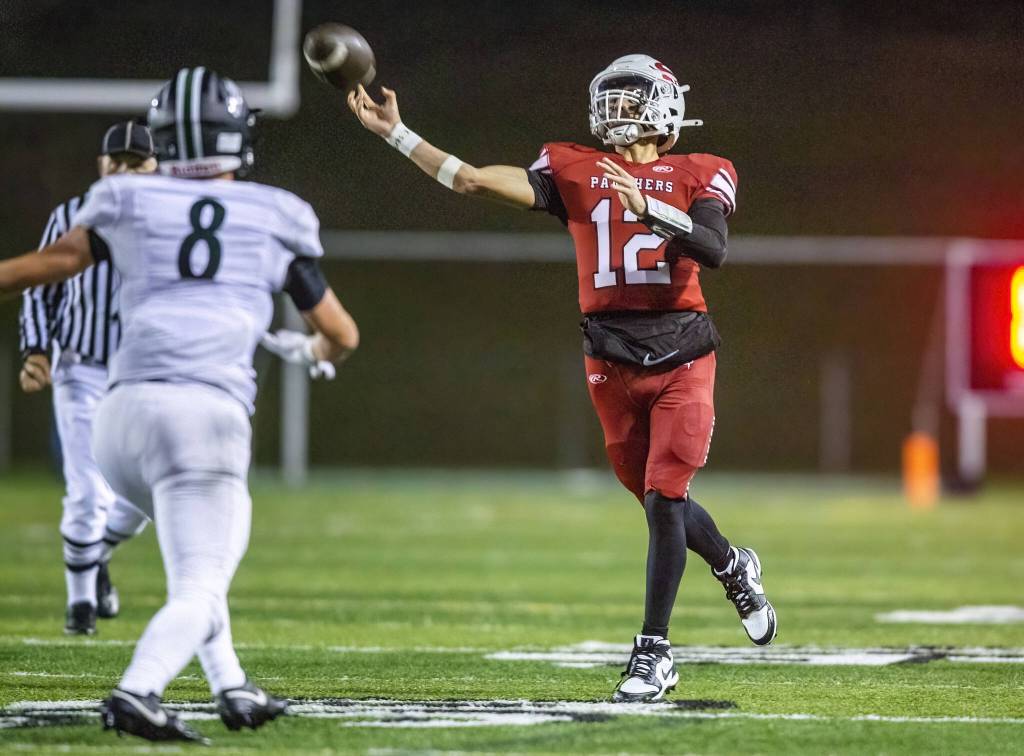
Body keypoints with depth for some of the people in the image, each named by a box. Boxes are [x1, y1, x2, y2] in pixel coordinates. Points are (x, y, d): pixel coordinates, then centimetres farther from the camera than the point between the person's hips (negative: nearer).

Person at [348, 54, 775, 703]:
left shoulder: (698, 178, 2)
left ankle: (654, 652, 0)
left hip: (681, 357, -3)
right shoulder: (576, 172, 8)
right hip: (612, 361, 3)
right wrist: (395, 134, -5)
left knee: (664, 500, -10)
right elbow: (473, 181, 0)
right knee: (657, 501, 11)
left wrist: (647, 207, -26)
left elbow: (714, 250, -16)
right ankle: (735, 569, 42)